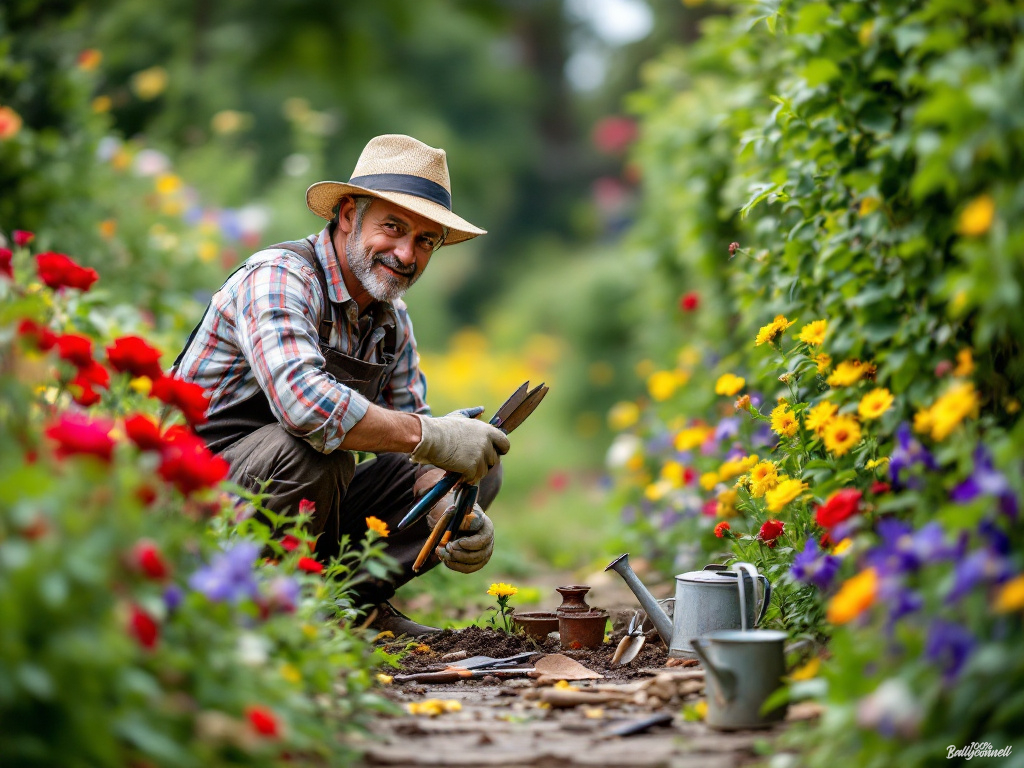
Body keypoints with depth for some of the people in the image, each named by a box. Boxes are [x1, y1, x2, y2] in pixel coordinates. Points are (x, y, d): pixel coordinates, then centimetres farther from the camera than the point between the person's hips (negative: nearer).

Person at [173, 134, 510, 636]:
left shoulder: (393, 321, 7)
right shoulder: (278, 278, -20)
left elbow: (407, 435, 5)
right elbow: (302, 399, -38)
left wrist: (450, 510, -16)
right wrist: (432, 435, -36)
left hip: (307, 501, 8)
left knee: (479, 471, 2)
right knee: (311, 445, -38)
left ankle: (352, 595, 2)